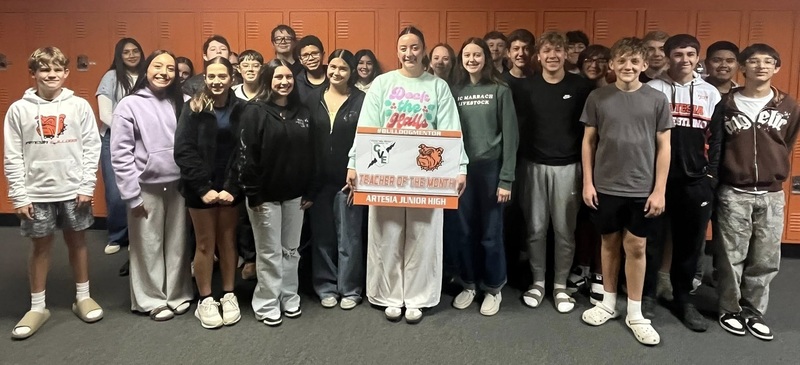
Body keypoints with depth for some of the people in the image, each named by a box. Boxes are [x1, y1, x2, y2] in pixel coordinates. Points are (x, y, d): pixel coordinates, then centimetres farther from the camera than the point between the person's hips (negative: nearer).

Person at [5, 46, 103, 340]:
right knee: (40, 247, 9)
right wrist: (19, 196, -4)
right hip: (37, 193, 0)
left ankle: (83, 298, 26)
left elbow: (91, 148, -2)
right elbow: (12, 156, -1)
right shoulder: (19, 109, -2)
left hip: (74, 190, 0)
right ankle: (37, 307, 22)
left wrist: (87, 187, -6)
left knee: (77, 241, 12)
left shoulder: (79, 106, -2)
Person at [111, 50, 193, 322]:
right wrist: (132, 195, -10)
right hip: (146, 188, -3)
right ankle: (152, 300, 20)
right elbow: (120, 154, -9)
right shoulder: (129, 105, -6)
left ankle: (178, 295, 24)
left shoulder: (179, 103, 6)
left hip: (177, 185, 4)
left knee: (177, 244, 11)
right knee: (148, 247, 7)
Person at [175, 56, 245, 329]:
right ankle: (205, 300, 20)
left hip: (230, 188, 1)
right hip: (200, 188, -1)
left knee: (228, 241, 11)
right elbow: (184, 151, -10)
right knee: (205, 244, 7)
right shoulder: (193, 109, -5)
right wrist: (204, 188, -15)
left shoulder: (241, 109, -3)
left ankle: (229, 296, 25)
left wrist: (231, 187, -13)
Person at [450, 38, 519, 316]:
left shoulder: (500, 91, -1)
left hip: (490, 169, -3)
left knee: (491, 232, 5)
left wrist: (506, 179, -10)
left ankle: (493, 288, 21)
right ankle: (468, 284, 26)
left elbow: (510, 136, -5)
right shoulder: (455, 91, 7)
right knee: (465, 230, 10)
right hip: (461, 169, 3)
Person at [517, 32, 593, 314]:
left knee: (565, 230, 6)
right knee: (535, 228, 8)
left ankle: (560, 285, 20)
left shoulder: (581, 87, -1)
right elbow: (518, 126, 5)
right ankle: (538, 281, 22)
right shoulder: (527, 86, 2)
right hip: (534, 165, 1)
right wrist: (521, 159, -2)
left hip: (568, 166, -1)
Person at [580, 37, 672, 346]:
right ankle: (609, 303, 28)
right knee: (610, 243, 12)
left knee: (636, 247, 6)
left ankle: (635, 313, 19)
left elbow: (664, 147, 0)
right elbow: (588, 142, 4)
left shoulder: (657, 100, -1)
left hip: (642, 189, 0)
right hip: (605, 187, 1)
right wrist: (587, 182, 0)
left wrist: (659, 190, -3)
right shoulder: (598, 98, 0)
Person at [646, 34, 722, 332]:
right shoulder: (653, 89, 1)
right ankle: (646, 295, 19)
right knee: (651, 240, 4)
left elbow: (716, 139, 10)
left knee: (691, 243, 9)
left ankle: (683, 298, 23)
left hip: (696, 182, 3)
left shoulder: (711, 94, 9)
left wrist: (711, 175, 2)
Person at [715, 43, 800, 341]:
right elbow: (715, 147, 6)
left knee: (765, 259, 7)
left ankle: (754, 312, 22)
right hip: (733, 193, -2)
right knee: (732, 256, 4)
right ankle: (730, 309, 19)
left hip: (771, 194, 2)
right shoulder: (726, 104, -1)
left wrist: (772, 173, 15)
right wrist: (719, 176, 5)